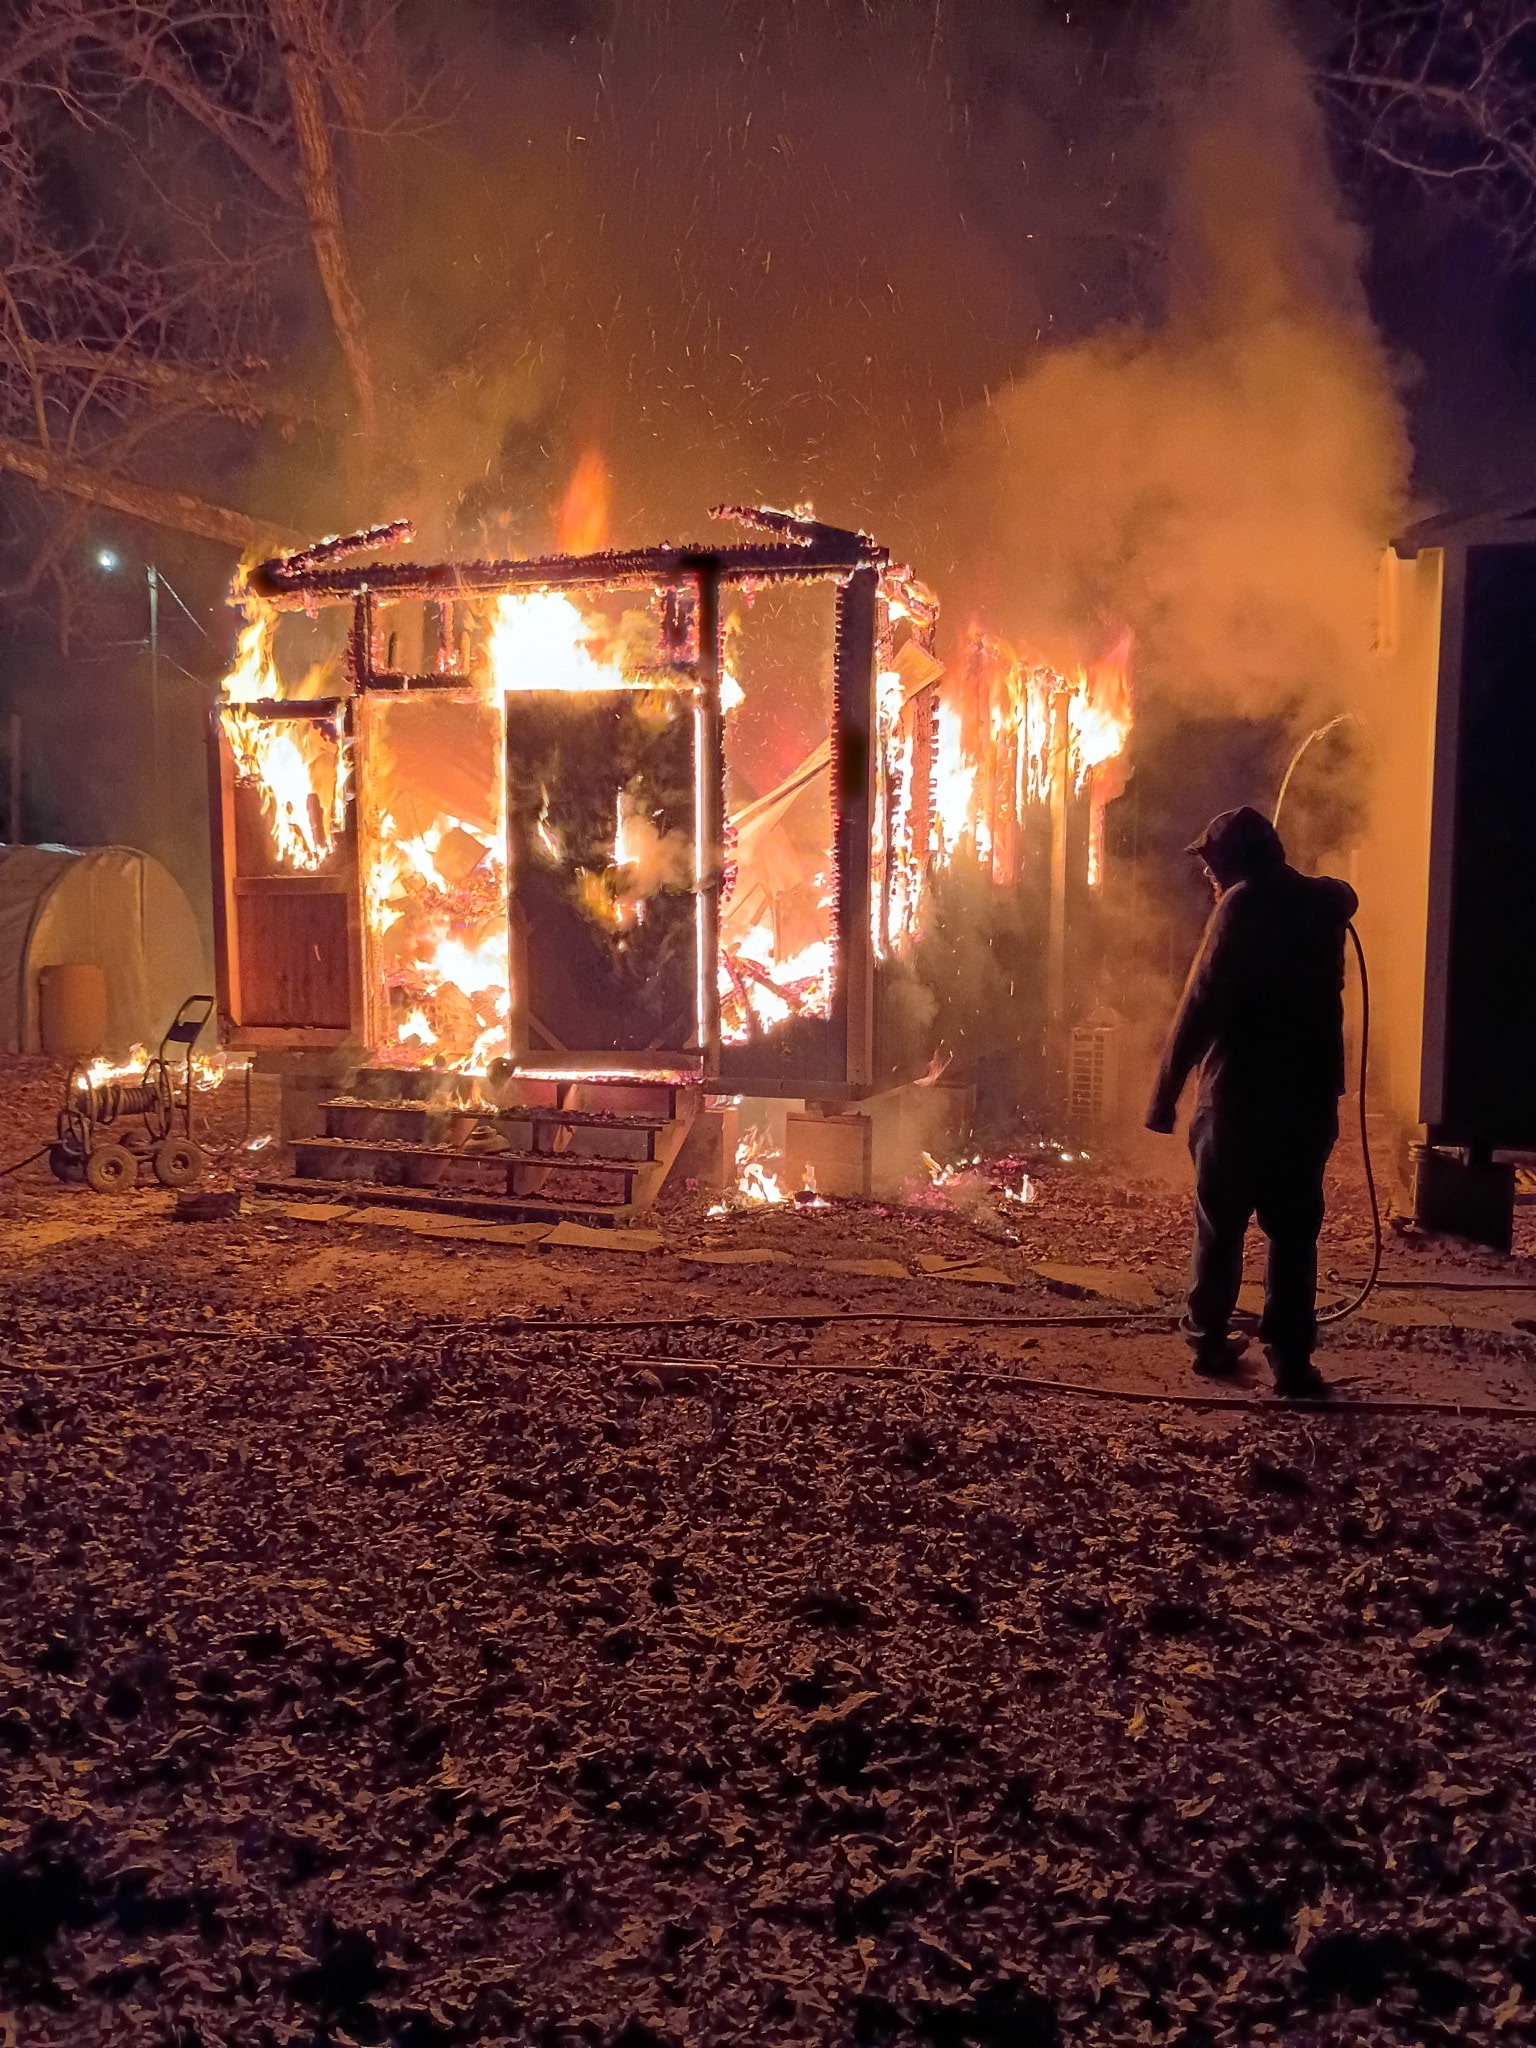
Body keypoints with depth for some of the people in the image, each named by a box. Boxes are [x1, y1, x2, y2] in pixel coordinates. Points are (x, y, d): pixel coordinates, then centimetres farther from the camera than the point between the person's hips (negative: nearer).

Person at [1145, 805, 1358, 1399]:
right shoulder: (1324, 901, 8)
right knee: (1293, 1231, 6)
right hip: (1308, 1096, 4)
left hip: (1238, 1094, -4)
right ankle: (1290, 1360, 3)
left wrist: (1165, 1093, -13)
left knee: (1219, 1226, 10)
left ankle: (1209, 1342, 17)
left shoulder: (1242, 903, -8)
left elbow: (1201, 1005, -15)